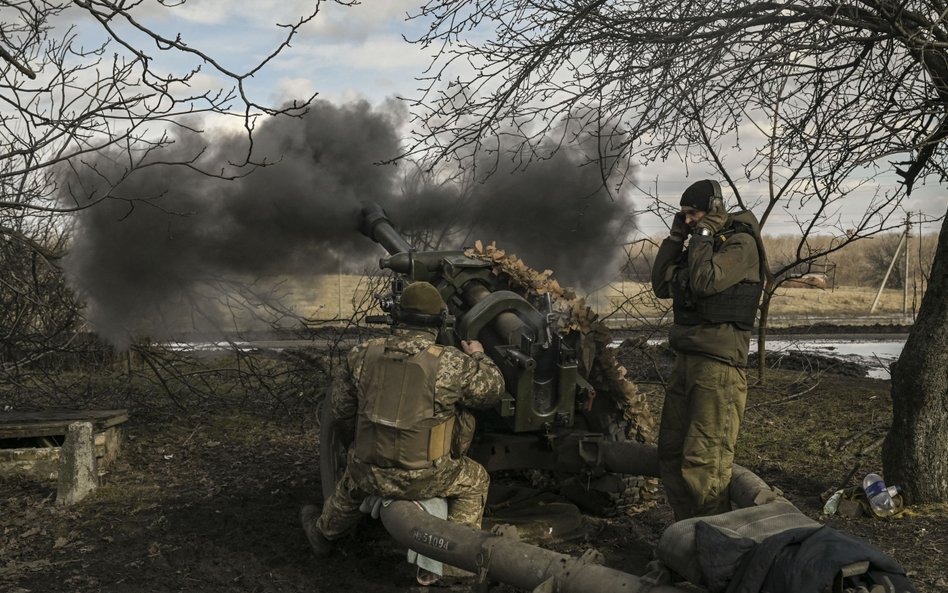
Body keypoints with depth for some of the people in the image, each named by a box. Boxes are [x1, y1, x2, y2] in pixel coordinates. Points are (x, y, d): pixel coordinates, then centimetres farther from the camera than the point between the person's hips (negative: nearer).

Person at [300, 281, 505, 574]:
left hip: (371, 473, 3)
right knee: (475, 481, 26)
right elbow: (492, 389, 0)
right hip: (425, 478, -3)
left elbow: (342, 410, 6)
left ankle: (323, 533, 61)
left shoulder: (363, 354, -5)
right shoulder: (451, 364, -17)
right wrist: (479, 357, 19)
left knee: (352, 481, 38)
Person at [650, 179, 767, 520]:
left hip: (718, 364, -9)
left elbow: (705, 281, -22)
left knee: (704, 461, -12)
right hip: (686, 360, 9)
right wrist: (676, 236, 10)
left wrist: (703, 234, -10)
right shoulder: (701, 245, 17)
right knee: (670, 453, 12)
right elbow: (661, 286, 15)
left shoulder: (741, 244, -8)